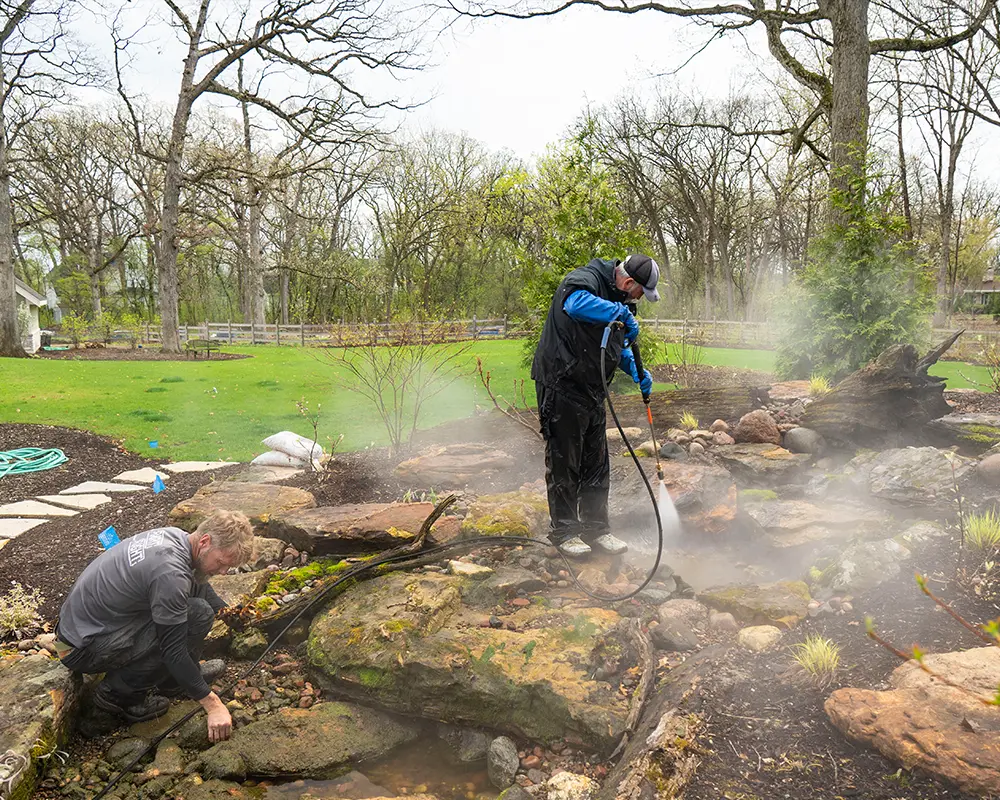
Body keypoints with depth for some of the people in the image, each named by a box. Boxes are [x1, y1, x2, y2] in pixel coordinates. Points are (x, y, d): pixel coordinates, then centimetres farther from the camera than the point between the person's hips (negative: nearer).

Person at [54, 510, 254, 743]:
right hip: (82, 650, -9)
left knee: (196, 588, 3)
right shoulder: (170, 573, -30)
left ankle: (172, 679, 11)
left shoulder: (172, 535, -2)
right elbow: (173, 650, -25)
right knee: (197, 615, -21)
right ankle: (119, 693, -5)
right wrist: (213, 704, -19)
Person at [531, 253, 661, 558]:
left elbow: (619, 346, 27)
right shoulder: (585, 279, -15)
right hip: (562, 387, -9)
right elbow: (575, 303, -41)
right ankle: (563, 530, 14)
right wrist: (622, 313, -33)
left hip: (592, 392, 9)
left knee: (596, 464, 13)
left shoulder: (618, 299, 14)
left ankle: (596, 527, 24)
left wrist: (637, 372, 12)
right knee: (564, 464, 1)